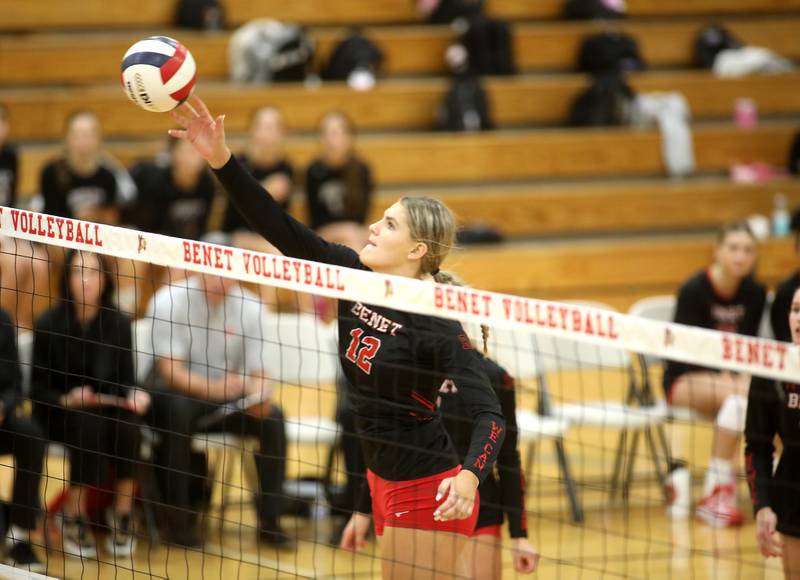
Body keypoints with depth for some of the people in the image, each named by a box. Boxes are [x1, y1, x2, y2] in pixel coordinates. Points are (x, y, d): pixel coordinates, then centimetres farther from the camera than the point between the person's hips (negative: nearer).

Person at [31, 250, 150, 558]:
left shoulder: (119, 323, -2)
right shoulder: (49, 324, -10)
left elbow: (124, 380, 1)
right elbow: (37, 388, -6)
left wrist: (134, 395, -21)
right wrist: (68, 400, -24)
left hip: (108, 407, 3)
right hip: (59, 411, -2)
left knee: (128, 426, -30)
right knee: (89, 426, -34)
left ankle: (122, 516, -15)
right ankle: (74, 518, -19)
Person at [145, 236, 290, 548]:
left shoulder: (251, 308, -5)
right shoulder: (169, 302, -15)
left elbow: (256, 374, -2)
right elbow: (171, 370, -21)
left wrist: (259, 396, -27)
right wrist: (213, 388, -40)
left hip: (228, 399, 3)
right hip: (175, 394, -3)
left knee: (273, 417, -23)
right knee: (178, 410, -37)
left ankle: (269, 519, -13)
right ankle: (179, 517, -28)